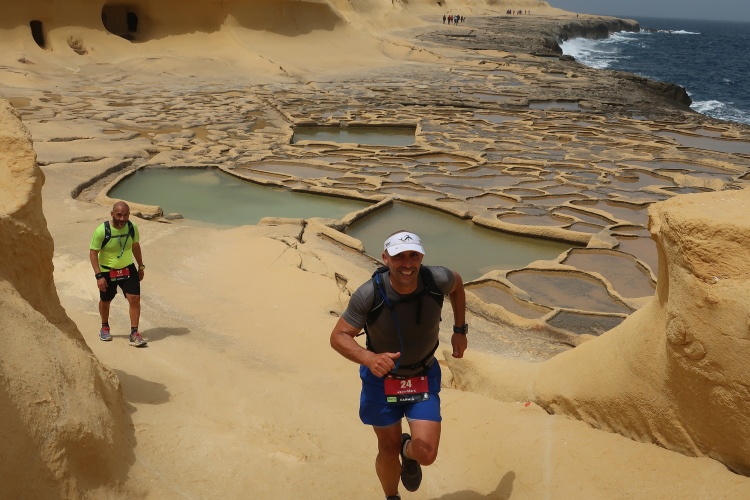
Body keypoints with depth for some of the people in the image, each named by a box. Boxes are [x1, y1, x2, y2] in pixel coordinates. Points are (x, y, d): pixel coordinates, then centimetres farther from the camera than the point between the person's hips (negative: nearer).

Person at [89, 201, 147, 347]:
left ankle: (134, 334, -4)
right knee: (105, 301, 15)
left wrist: (141, 266, 12)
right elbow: (93, 253, -16)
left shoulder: (132, 228, -9)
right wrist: (99, 276, -22)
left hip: (128, 269, 2)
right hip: (107, 271, -2)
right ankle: (105, 328, 42)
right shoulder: (101, 231, -22)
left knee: (135, 298, -11)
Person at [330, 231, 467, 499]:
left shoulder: (437, 280, -23)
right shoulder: (368, 295, -30)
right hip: (381, 378, -1)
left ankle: (408, 451, 31)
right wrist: (369, 358, -41)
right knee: (388, 449, 13)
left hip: (423, 377, 1)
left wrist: (460, 330, 3)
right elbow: (338, 337, -22)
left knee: (426, 454, -9)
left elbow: (456, 282, 2)